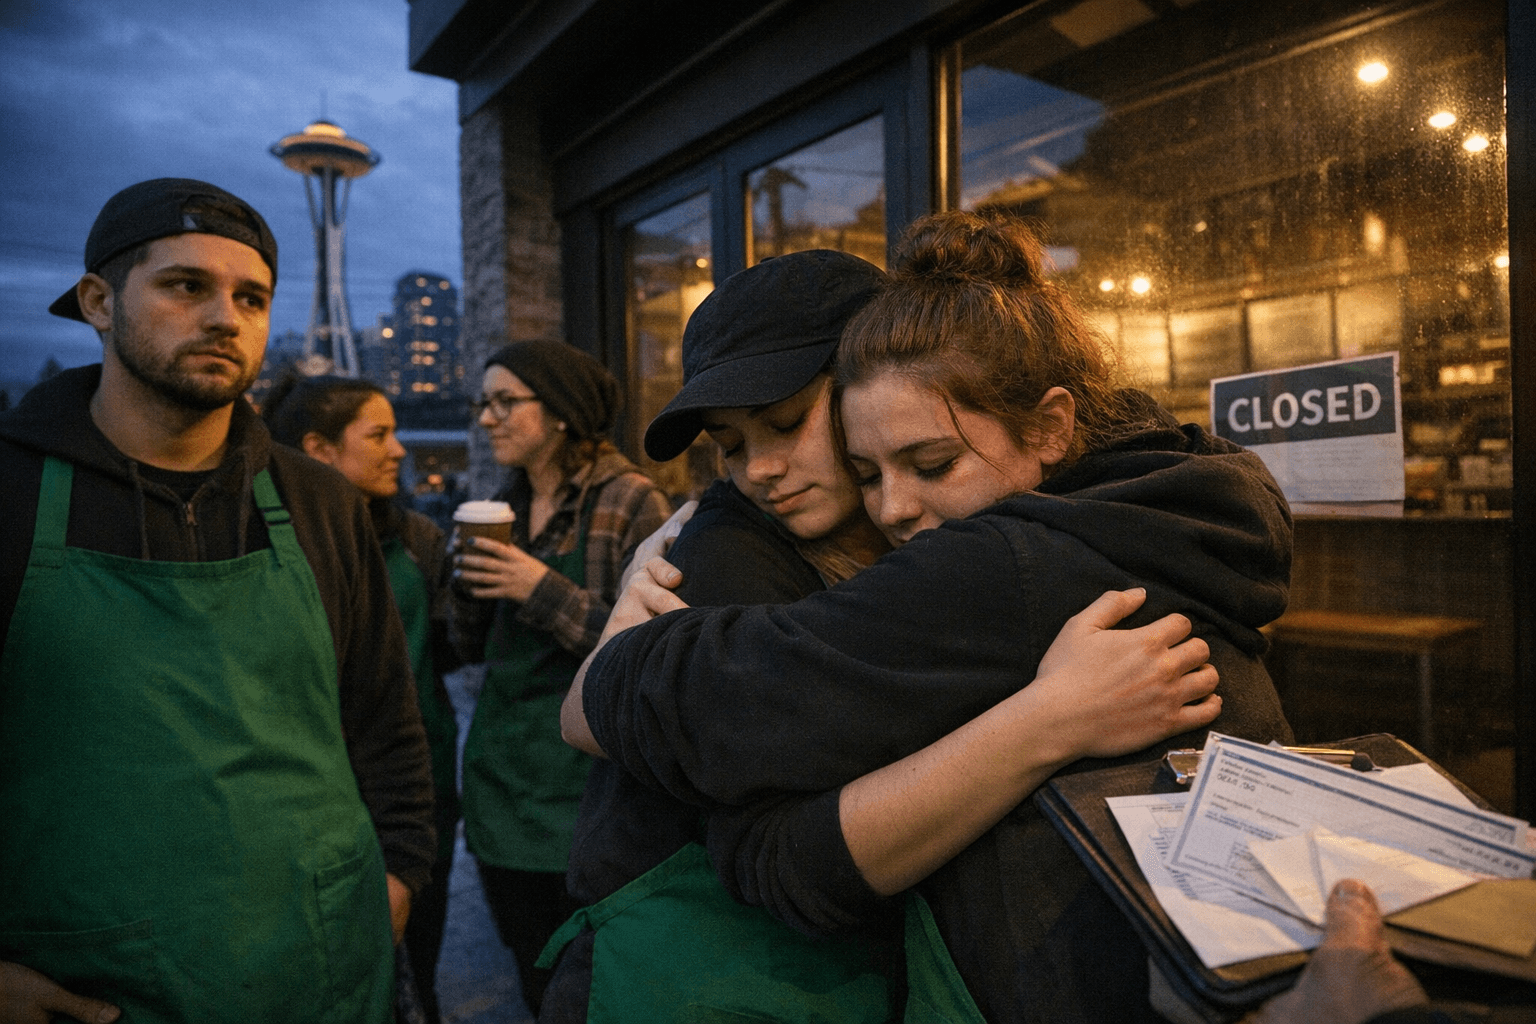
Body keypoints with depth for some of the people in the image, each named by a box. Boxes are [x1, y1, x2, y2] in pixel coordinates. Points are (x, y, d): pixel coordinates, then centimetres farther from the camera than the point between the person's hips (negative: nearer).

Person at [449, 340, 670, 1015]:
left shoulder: (631, 502, -11)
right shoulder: (505, 509, 9)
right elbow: (473, 647, 11)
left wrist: (546, 592, -20)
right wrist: (468, 573, -6)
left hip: (582, 781, -6)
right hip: (501, 776, 6)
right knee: (537, 987, 19)